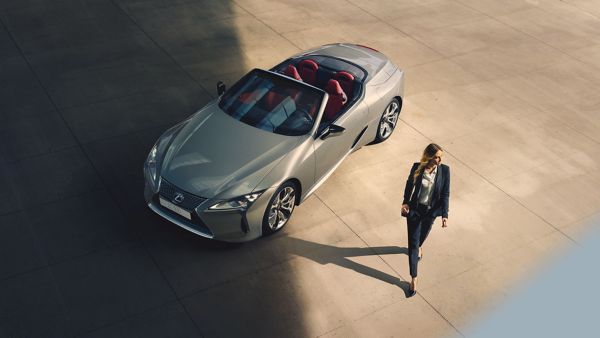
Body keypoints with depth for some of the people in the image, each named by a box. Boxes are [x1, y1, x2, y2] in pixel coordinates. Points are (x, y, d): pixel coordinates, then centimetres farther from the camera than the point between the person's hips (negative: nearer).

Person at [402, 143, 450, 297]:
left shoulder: (444, 170, -16)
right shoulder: (417, 168, -17)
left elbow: (445, 194, -10)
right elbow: (409, 184, 1)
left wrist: (444, 214, -12)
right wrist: (405, 202, -4)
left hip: (431, 210, 1)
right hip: (415, 209, -1)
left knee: (423, 234, 27)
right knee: (413, 243, 2)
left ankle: (419, 247, 65)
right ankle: (414, 278, 10)